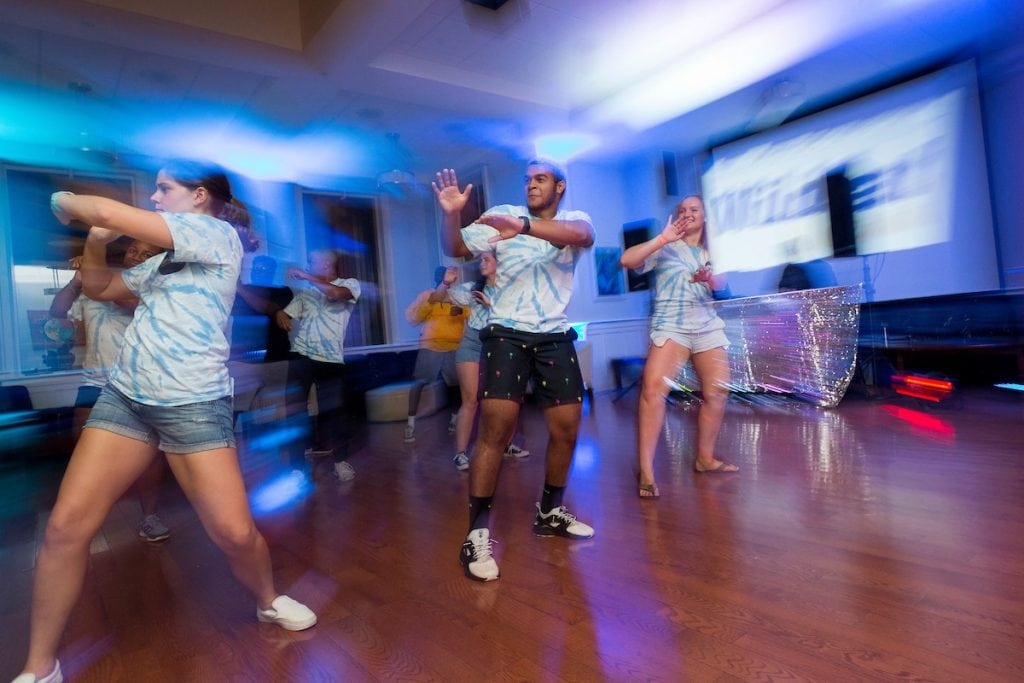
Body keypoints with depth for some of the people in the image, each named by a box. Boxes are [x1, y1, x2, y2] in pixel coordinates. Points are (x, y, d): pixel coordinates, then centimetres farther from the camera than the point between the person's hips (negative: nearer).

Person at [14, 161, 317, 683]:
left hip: (195, 406, -7)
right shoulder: (159, 259, 21)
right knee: (66, 527, -1)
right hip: (124, 397, 7)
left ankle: (269, 602, 25)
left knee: (235, 533, -7)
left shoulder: (219, 234, -6)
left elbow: (111, 212, -13)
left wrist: (66, 201, 8)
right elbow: (97, 287, 32)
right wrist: (95, 241, 16)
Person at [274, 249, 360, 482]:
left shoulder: (350, 284, 2)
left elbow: (337, 293, -20)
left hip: (331, 358, -4)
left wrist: (305, 276, -14)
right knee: (294, 409, 3)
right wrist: (281, 315, -8)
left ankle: (340, 459, 18)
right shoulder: (306, 290, 15)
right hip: (300, 355, 4)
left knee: (334, 409, 1)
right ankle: (297, 464, 14)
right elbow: (285, 313, 16)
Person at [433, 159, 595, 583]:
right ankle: (478, 534, -3)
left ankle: (550, 513, 27)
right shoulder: (503, 214, 4)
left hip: (556, 337, 3)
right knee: (496, 430, -12)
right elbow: (456, 249, -1)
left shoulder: (574, 219, 4)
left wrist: (523, 227, -37)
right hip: (506, 334, -2)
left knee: (566, 430, 6)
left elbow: (582, 236, -22)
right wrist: (451, 213, -22)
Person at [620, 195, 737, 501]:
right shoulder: (665, 248, 3)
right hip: (670, 325, -6)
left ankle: (705, 458, 26)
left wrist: (709, 278, -13)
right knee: (653, 388, -24)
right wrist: (663, 238, -16)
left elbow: (721, 285, 9)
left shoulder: (711, 251, 20)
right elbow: (627, 260, -12)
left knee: (718, 392, 7)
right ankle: (646, 470, -20)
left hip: (708, 326, 6)